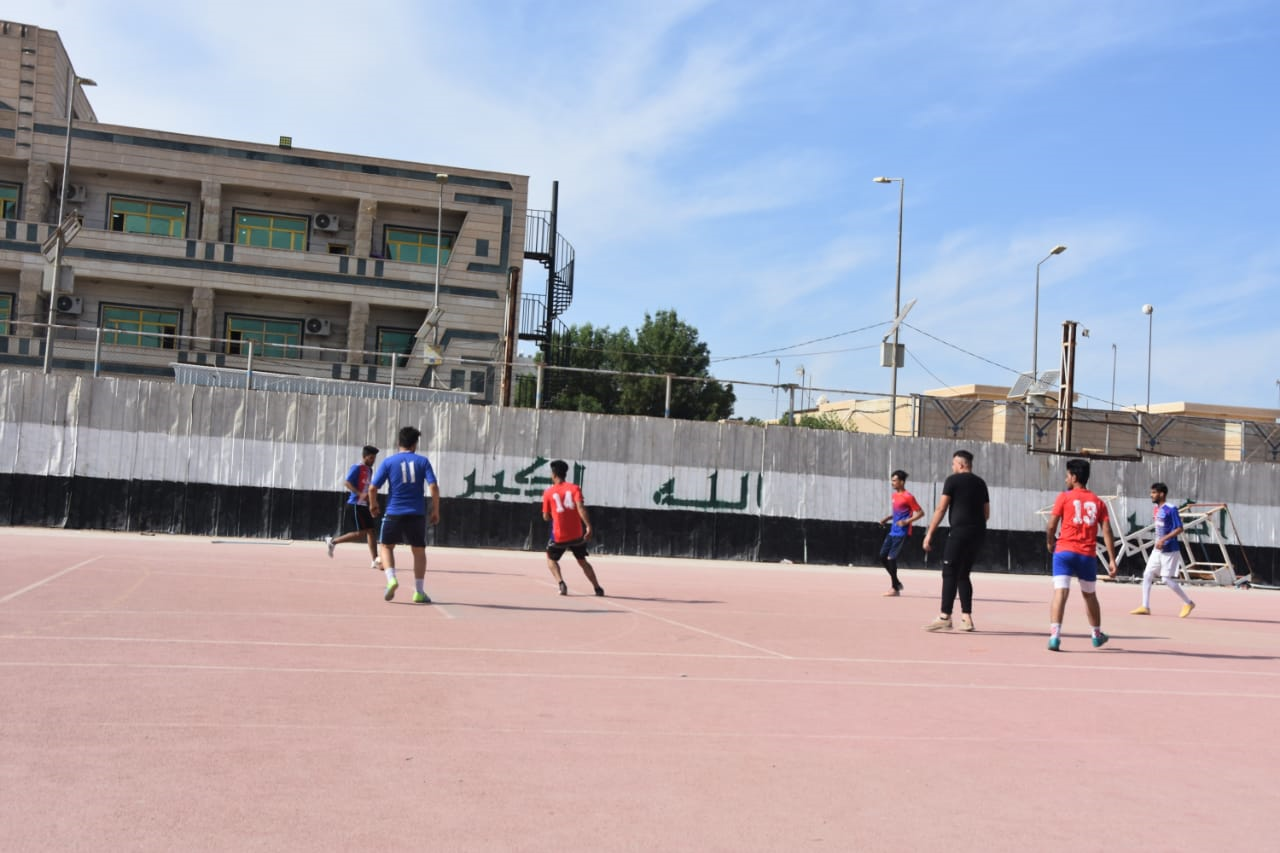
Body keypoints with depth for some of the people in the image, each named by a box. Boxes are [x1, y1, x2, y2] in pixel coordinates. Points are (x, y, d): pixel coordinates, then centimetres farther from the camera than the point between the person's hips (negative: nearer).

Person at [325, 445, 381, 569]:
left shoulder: (369, 470, 15)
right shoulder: (357, 468, -10)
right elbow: (346, 483, -20)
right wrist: (360, 494, -31)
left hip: (364, 505, 9)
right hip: (355, 504, -9)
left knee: (372, 531, 4)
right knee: (361, 533, -9)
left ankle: (375, 561, 6)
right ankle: (333, 541, 4)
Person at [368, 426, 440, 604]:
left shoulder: (388, 462, 2)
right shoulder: (423, 461, 2)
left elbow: (373, 488, -2)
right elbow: (433, 487, -7)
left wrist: (373, 505, 17)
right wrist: (436, 511, 2)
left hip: (394, 513, 0)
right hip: (417, 514, 0)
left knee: (386, 546, 17)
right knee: (419, 551, 13)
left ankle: (391, 578, -6)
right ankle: (419, 592, 12)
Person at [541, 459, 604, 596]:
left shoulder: (548, 492, 1)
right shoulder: (574, 488, -1)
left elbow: (546, 517, 5)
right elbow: (580, 507, -17)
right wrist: (588, 526, -20)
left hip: (559, 536, -2)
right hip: (577, 534, 2)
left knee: (551, 559, 20)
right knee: (582, 561, 21)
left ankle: (560, 582, -4)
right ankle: (597, 588, 18)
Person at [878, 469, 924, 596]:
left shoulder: (908, 497, -13)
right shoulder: (895, 495, 13)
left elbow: (921, 513, -12)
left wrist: (907, 521, -23)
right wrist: (887, 518, 9)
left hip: (902, 533, -9)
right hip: (893, 532, 9)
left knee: (891, 558, -10)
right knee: (882, 556, 6)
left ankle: (895, 588, 3)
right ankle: (897, 583, 20)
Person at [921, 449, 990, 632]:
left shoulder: (953, 480, -2)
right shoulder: (980, 483, 17)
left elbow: (941, 509, -7)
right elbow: (986, 513, 19)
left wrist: (929, 534, -6)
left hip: (959, 531, -7)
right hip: (978, 533, 7)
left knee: (949, 574, -4)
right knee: (963, 574, 14)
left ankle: (945, 617, -9)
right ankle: (966, 617, 11)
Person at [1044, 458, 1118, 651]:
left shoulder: (1064, 497, 0)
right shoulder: (1098, 502, 10)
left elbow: (1051, 527, -4)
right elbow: (1107, 532, 2)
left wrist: (1050, 543, 15)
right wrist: (1112, 560, 2)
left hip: (1065, 551, -3)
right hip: (1088, 555, 3)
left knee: (1060, 592, -11)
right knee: (1090, 595, 21)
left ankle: (1055, 635, -26)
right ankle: (1096, 635, 37)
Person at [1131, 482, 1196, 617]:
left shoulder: (1171, 509, -16)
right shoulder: (1157, 509, 9)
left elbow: (1179, 529, -19)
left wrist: (1164, 539, -26)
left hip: (1169, 550, -8)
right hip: (1157, 549, 8)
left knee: (1168, 580, -3)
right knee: (1147, 575, 3)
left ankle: (1189, 603, 15)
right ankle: (1145, 607, 7)